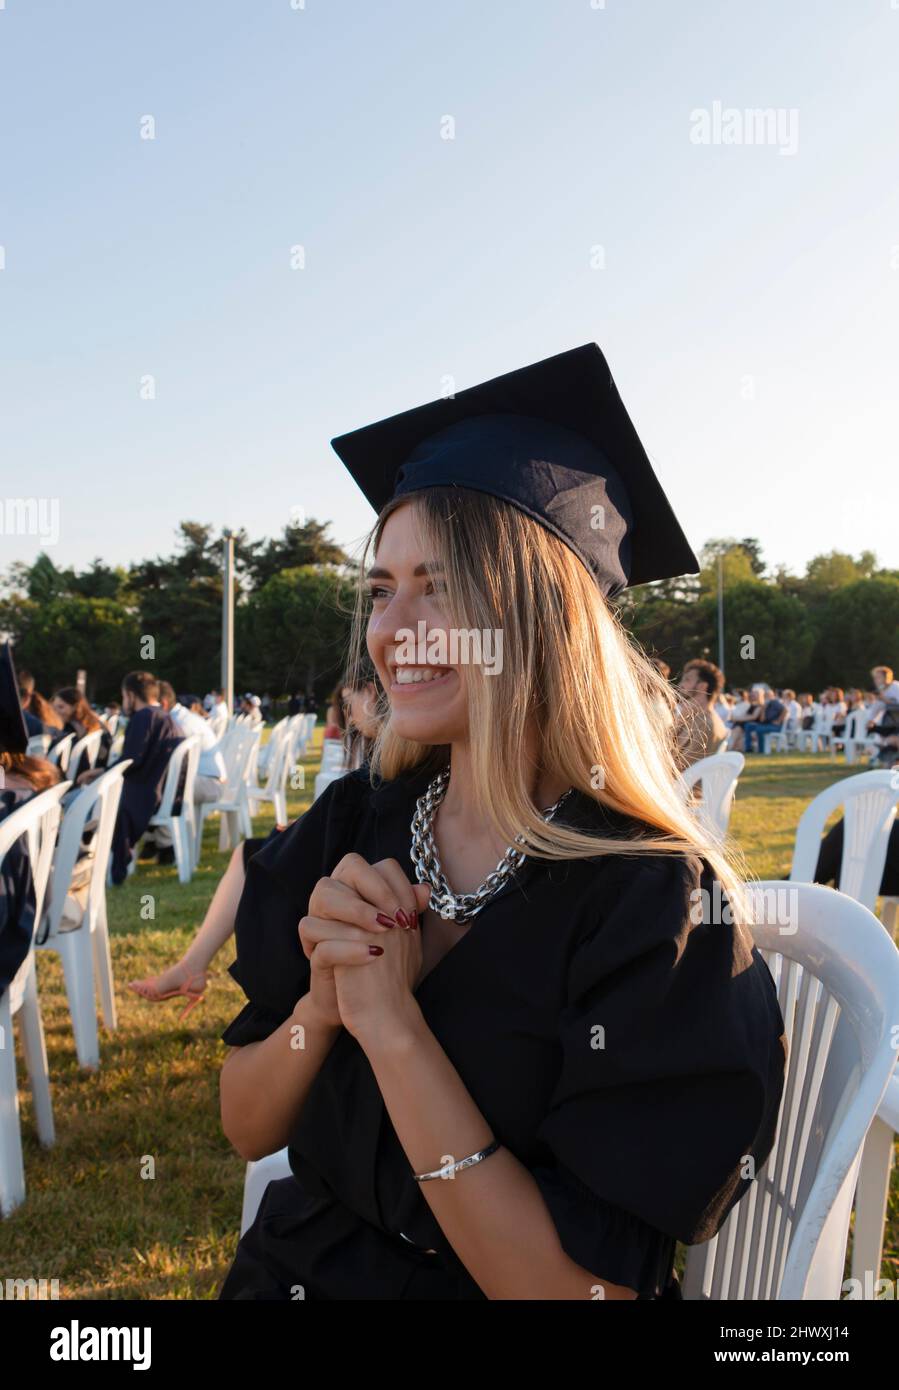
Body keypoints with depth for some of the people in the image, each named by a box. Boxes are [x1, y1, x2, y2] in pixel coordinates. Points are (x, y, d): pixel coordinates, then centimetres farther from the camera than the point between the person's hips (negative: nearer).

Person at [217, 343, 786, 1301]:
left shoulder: (663, 908, -17)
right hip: (291, 1270, 4)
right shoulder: (349, 831, -4)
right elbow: (245, 1129, 2)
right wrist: (320, 1004, -17)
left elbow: (585, 1285, -18)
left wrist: (391, 1022, -22)